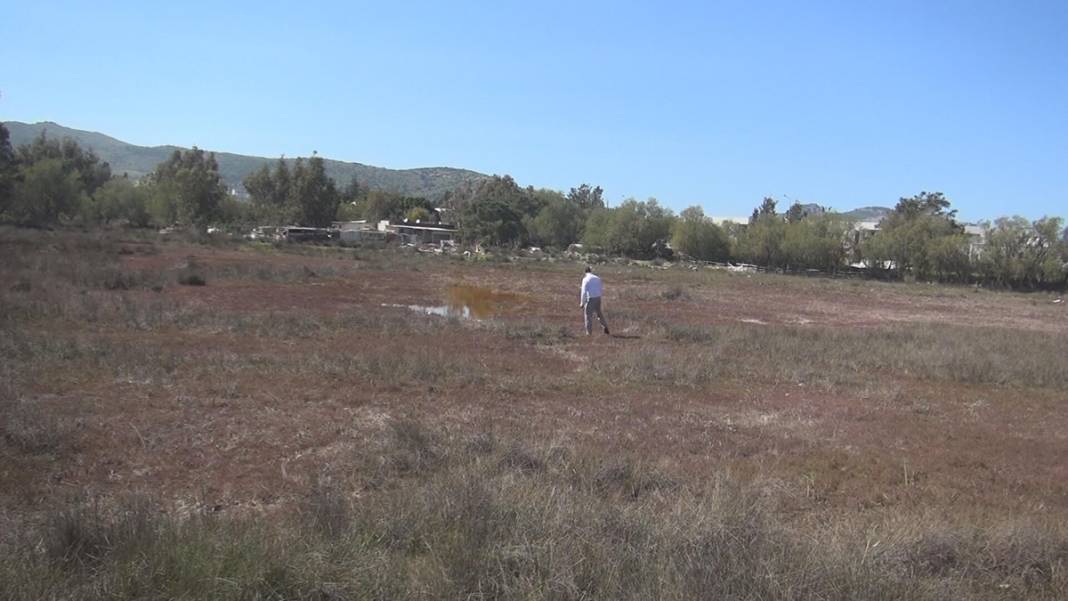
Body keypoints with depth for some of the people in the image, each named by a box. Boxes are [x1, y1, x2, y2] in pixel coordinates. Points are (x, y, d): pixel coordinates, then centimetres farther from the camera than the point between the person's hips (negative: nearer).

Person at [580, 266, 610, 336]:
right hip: (598, 298, 6)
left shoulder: (585, 279, -10)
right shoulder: (597, 278, 8)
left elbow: (584, 292, -14)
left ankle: (589, 332, 6)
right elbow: (602, 290, 13)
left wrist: (582, 303, -7)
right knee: (599, 313, 23)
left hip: (590, 298, -5)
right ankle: (605, 327, 25)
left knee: (588, 314, 5)